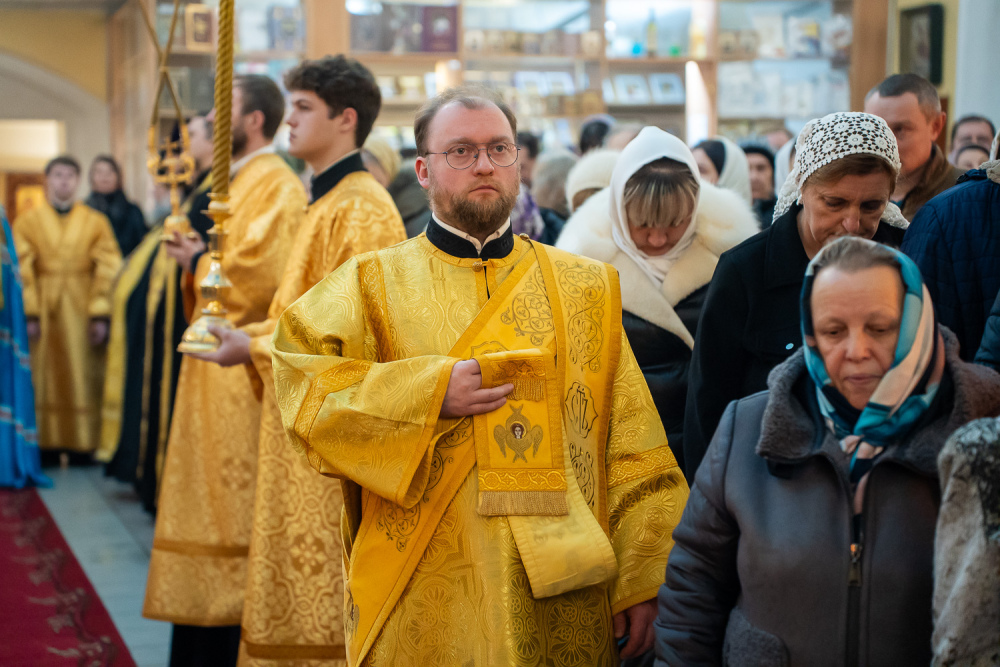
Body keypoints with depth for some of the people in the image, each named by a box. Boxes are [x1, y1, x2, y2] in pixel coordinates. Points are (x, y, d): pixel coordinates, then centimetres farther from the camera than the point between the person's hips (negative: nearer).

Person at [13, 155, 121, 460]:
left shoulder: (96, 222, 3)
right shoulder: (27, 221, 4)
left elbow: (107, 271, -3)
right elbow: (21, 272, -2)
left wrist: (100, 315, -11)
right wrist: (29, 314, -12)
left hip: (82, 312, 0)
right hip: (43, 311, 0)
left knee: (82, 378, 2)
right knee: (45, 378, 3)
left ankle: (82, 445, 7)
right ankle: (46, 445, 8)